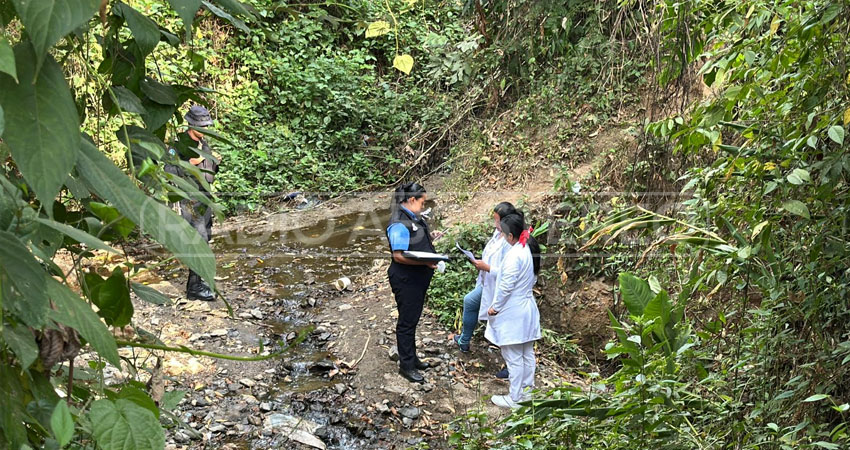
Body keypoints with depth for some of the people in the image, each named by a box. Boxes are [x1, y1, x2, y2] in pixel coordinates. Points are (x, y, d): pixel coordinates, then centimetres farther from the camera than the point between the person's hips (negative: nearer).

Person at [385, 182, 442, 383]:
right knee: (407, 321, 3)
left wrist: (429, 238, 4)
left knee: (413, 319, 21)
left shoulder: (414, 217, 6)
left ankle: (411, 358, 35)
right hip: (406, 281, -10)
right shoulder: (399, 224, -24)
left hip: (418, 278, 10)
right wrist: (425, 262, -28)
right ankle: (406, 365, 15)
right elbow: (399, 255, -27)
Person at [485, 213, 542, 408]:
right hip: (528, 308, 9)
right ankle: (527, 390, 26)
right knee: (527, 354, 16)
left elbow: (506, 286, -22)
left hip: (513, 313, -9)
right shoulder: (530, 250, 5)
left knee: (513, 357, -1)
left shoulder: (514, 255, -23)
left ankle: (515, 398, 7)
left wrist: (495, 307, -11)